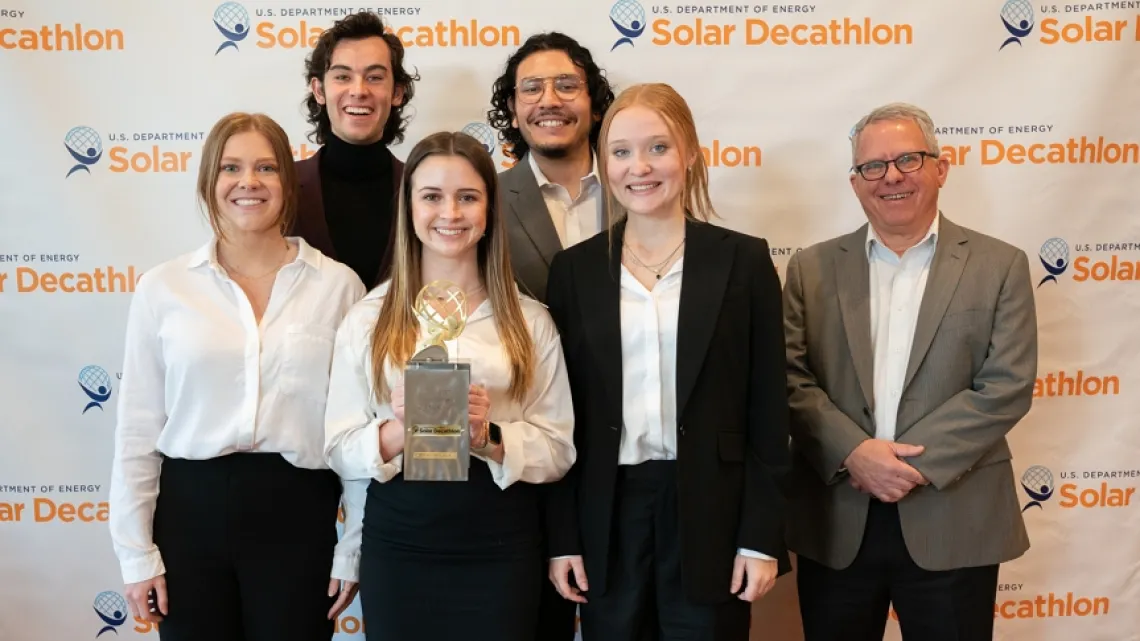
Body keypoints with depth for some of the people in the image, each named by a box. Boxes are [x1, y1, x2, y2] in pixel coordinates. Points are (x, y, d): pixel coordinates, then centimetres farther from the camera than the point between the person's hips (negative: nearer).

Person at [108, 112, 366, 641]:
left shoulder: (338, 285, -1)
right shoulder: (162, 288, 1)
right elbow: (138, 427, 4)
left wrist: (355, 548, 1)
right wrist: (136, 552, 2)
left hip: (299, 514, 0)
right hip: (191, 509, 1)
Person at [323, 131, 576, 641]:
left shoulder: (529, 320, 1)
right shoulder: (368, 318, 2)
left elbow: (558, 450, -1)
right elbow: (339, 448, -1)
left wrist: (490, 437, -17)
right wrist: (399, 431, -19)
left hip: (500, 551, 0)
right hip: (397, 547, 0)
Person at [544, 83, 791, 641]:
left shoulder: (742, 260, -1)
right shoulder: (575, 269, 4)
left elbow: (768, 409, -1)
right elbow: (563, 414, 5)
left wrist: (762, 537, -5)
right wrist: (561, 537, 1)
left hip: (710, 515, -1)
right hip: (606, 519, 2)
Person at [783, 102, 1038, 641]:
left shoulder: (999, 266, 2)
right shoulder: (813, 269, 7)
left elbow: (1007, 387, -6)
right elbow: (791, 379, -1)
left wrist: (916, 463, -14)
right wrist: (854, 452, -16)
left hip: (952, 526, -1)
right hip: (834, 524, 2)